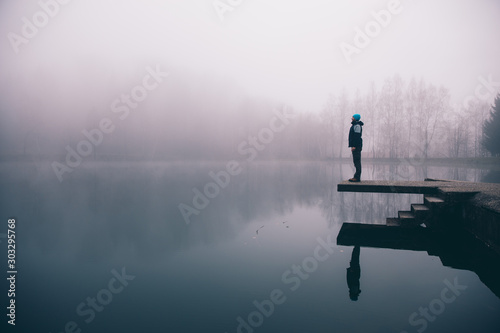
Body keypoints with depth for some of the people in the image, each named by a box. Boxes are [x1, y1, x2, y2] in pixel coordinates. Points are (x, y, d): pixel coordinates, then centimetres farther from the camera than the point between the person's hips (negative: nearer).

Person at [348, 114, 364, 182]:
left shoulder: (357, 125, -12)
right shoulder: (355, 125, 20)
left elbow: (357, 136, -20)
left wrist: (354, 146, -24)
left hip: (356, 146, -11)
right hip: (356, 146, 11)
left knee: (357, 161, -11)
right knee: (356, 161, 10)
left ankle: (357, 177, -12)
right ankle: (357, 177, 13)